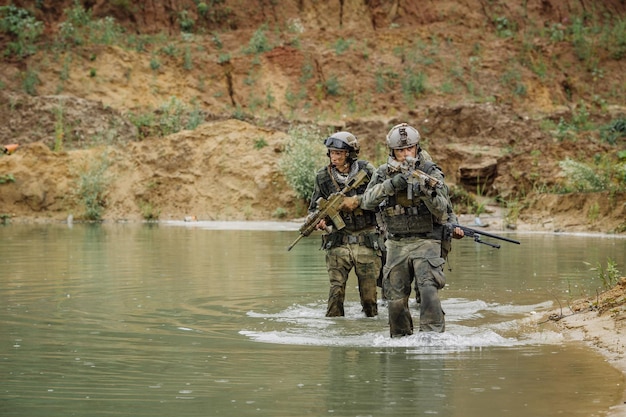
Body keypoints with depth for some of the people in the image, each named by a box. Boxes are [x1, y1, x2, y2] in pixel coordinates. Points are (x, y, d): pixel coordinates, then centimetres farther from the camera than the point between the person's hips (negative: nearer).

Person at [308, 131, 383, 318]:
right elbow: (314, 207, 9)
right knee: (336, 290, -12)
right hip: (338, 241, 0)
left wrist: (357, 201, -15)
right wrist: (318, 220, -13)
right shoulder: (323, 177, 2)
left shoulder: (366, 170, -2)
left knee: (369, 293, 4)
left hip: (367, 241, 0)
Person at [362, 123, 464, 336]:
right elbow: (367, 202, -11)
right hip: (396, 244, 3)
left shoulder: (431, 172, -3)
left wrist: (427, 193, -30)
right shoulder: (383, 174, 5)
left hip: (426, 241, -3)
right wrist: (391, 185, -25)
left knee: (428, 290, -22)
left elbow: (442, 210, -10)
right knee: (395, 298, 5)